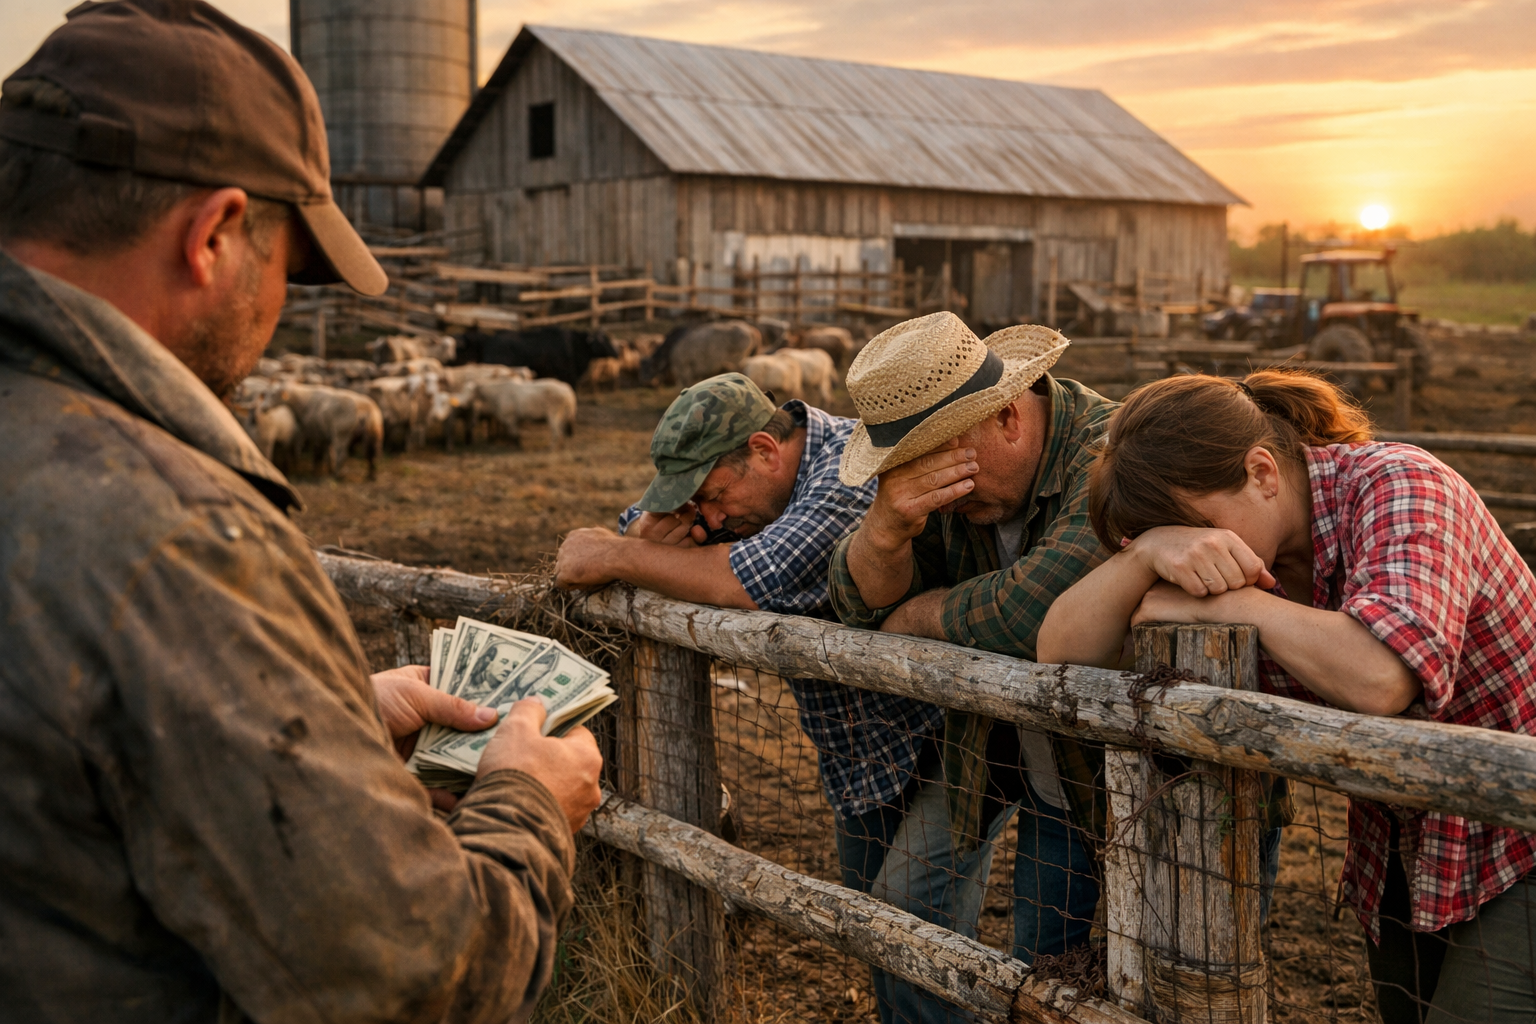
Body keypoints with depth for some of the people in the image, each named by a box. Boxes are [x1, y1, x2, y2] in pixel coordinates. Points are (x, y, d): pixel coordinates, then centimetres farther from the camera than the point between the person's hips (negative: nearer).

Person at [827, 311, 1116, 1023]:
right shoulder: (943, 457, -11)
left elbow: (1039, 605, -44)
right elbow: (861, 599, -11)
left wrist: (919, 615, -24)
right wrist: (886, 531, -35)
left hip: (1087, 754, -5)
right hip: (984, 731, 6)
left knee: (1050, 962, 4)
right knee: (906, 897, 11)